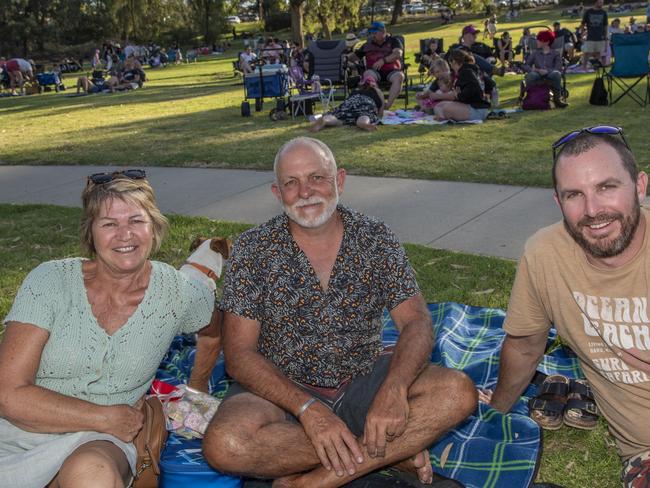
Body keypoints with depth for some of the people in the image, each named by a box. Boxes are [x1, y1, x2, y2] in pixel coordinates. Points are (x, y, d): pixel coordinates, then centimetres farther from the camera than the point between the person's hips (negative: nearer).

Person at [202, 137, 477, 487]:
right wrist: (308, 408, -26)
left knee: (458, 392, -22)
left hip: (363, 381, 2)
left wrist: (394, 387, -30)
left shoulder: (376, 239, -1)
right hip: (282, 390, -1)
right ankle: (393, 450, -18)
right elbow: (239, 354, -11)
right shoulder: (253, 249, -6)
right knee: (224, 445, -32)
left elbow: (417, 323, -8)